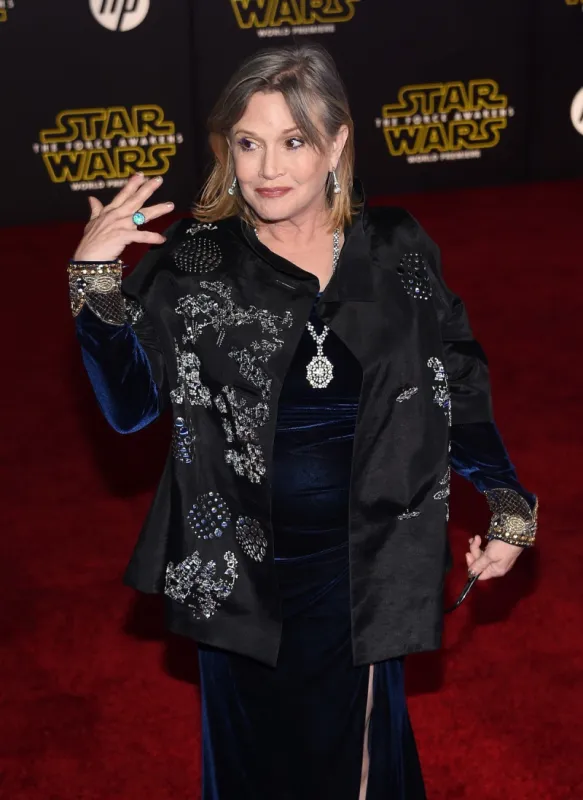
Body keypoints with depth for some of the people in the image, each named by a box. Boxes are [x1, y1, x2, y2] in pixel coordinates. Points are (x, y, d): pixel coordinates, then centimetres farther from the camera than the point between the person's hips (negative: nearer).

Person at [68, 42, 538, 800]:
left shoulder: (397, 250, -4)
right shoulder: (193, 262, -8)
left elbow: (457, 387, 4)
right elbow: (129, 403, -13)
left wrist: (507, 502, -3)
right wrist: (95, 279, -23)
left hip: (362, 564, 1)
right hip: (241, 564, 0)